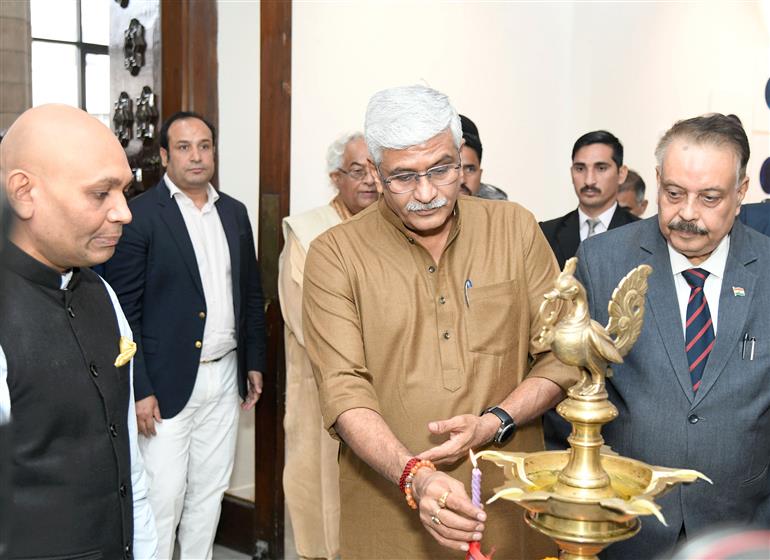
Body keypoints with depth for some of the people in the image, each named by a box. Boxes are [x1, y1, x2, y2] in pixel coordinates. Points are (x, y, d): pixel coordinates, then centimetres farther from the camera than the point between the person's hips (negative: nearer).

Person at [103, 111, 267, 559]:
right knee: (162, 498, 1)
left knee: (210, 491, 15)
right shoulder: (139, 215, -9)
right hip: (167, 382, -5)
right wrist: (140, 389, -14)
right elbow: (125, 310, -11)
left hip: (224, 375, 6)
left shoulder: (235, 213, 9)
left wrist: (255, 362, 13)